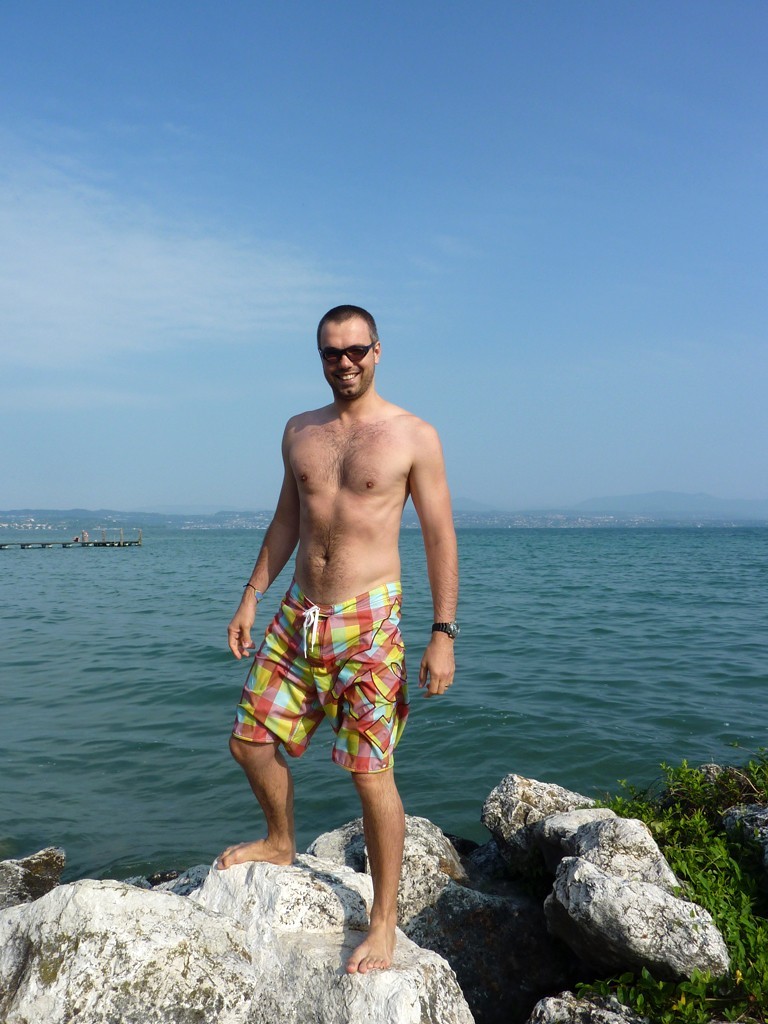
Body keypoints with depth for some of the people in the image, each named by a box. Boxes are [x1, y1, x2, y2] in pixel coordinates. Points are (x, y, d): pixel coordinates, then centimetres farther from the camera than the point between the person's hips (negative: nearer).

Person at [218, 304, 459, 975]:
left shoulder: (413, 436, -5)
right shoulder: (299, 432, 10)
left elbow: (440, 537, -5)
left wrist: (444, 633, -10)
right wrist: (251, 597, 14)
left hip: (368, 620, -5)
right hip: (298, 616, 6)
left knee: (371, 772, -2)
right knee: (250, 741, 11)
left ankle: (384, 922, 15)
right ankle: (280, 843, 40)